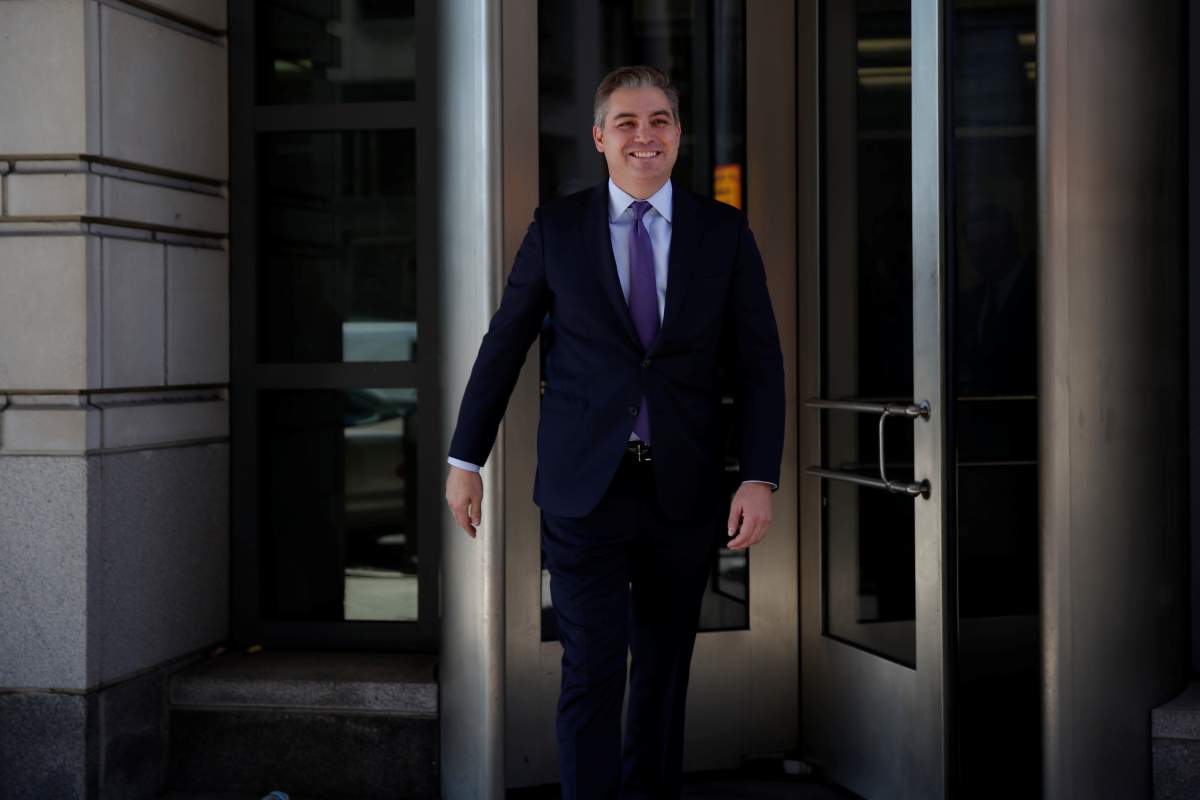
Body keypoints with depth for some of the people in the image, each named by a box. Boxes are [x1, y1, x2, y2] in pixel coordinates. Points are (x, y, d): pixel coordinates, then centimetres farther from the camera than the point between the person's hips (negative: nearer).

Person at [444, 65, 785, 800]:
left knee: (665, 667, 14)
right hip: (584, 486, -1)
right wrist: (465, 459, 6)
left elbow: (761, 362, 1)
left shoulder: (725, 232, 2)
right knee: (593, 668, -4)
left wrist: (761, 478, -9)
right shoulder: (557, 227, 1)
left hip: (684, 490, 2)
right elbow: (503, 346, 6)